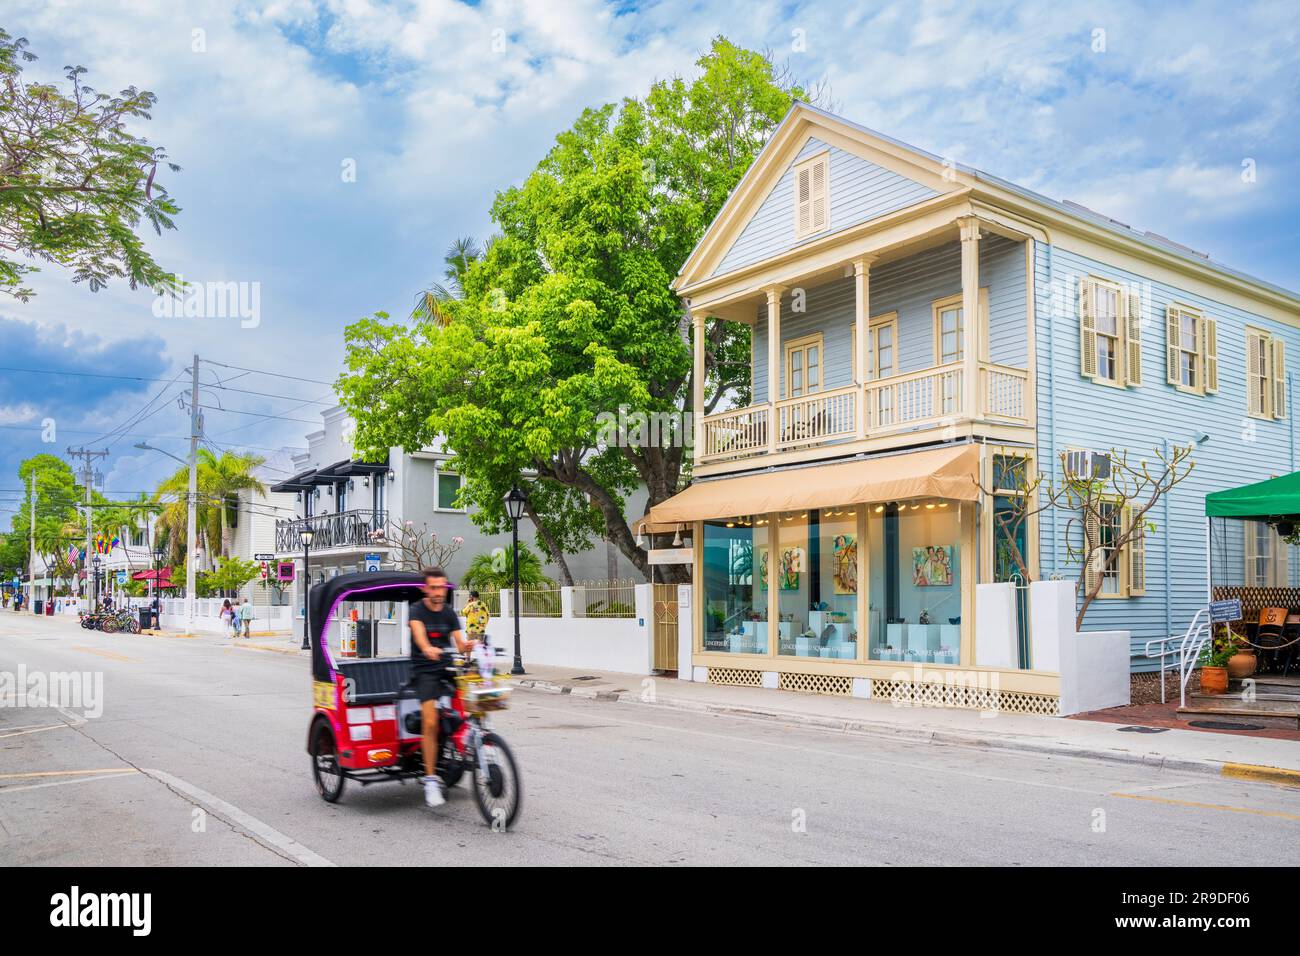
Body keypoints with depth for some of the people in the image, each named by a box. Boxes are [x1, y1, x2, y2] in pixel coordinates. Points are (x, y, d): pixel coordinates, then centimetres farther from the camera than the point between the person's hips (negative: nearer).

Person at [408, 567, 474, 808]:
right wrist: (428, 649, -48)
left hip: (446, 669, 5)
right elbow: (419, 633, -26)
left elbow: (459, 643, -1)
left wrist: (467, 647, -26)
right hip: (424, 672, -4)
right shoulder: (417, 610, -5)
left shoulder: (449, 613, 8)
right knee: (430, 723, -17)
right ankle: (431, 780, -9)